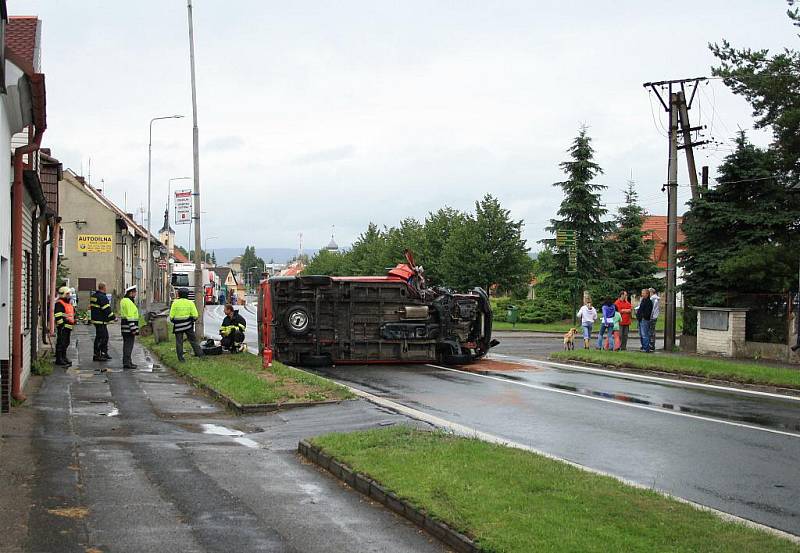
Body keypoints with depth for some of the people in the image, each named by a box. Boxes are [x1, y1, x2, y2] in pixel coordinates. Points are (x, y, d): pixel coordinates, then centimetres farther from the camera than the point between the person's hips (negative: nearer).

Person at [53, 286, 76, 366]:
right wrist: (61, 324, -21)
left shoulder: (69, 303, 21)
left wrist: (73, 322, 26)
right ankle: (59, 359, -8)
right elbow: (58, 315, -18)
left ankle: (64, 357, 24)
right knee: (61, 342, -9)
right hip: (63, 327, -10)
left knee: (66, 343, 15)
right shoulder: (59, 303, -11)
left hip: (68, 326, 10)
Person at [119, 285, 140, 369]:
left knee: (127, 345, 15)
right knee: (129, 345, -8)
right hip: (129, 328, -11)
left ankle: (127, 362, 21)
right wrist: (133, 329, -21)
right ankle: (127, 363, -9)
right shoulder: (129, 302, -16)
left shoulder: (124, 301, 17)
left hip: (125, 328, 11)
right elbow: (130, 316, -20)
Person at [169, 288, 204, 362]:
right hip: (188, 325, 1)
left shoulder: (175, 303, -5)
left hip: (178, 325, -1)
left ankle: (181, 358, 10)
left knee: (179, 342, 8)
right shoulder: (190, 303, -2)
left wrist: (173, 320, 13)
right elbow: (195, 315, -5)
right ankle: (199, 354, 10)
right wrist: (193, 320, 14)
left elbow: (171, 316, -6)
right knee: (193, 340, 11)